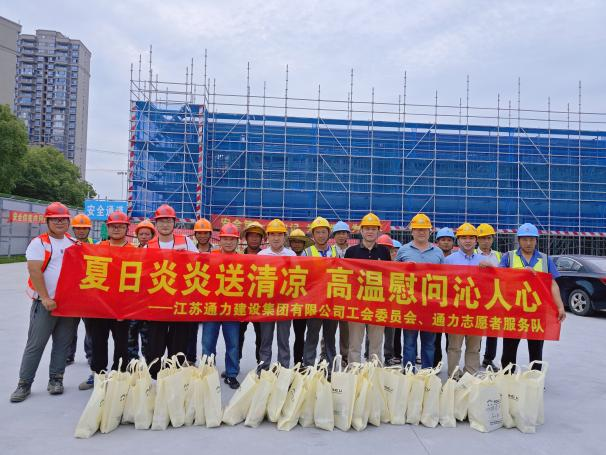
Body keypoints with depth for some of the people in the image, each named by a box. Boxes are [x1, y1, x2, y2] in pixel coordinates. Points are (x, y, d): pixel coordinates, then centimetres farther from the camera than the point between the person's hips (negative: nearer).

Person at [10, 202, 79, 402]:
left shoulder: (74, 243, 11)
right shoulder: (39, 243, -3)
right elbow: (34, 271, -12)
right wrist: (45, 298, -17)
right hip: (45, 303, -4)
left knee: (63, 343, 9)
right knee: (35, 344, -1)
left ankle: (56, 379, 20)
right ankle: (24, 383, 10)